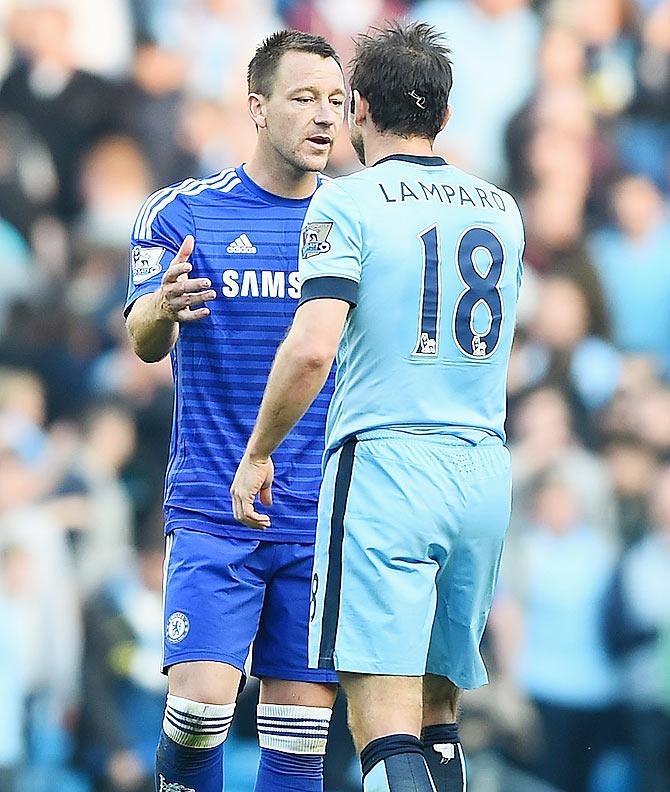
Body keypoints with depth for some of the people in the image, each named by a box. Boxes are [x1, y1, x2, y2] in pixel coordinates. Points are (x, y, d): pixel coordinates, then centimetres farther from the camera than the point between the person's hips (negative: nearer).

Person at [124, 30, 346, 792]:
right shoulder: (181, 213, 0)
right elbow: (145, 343, -8)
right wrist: (158, 309, -32)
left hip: (320, 520, 3)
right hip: (212, 511, -2)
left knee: (302, 727, 2)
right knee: (200, 703, -16)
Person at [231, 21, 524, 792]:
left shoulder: (349, 201, -5)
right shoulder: (501, 209, 14)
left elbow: (313, 348, -16)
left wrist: (256, 454, -2)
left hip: (384, 467, -6)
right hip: (485, 471, 6)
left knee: (385, 725, -12)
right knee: (437, 711, 14)